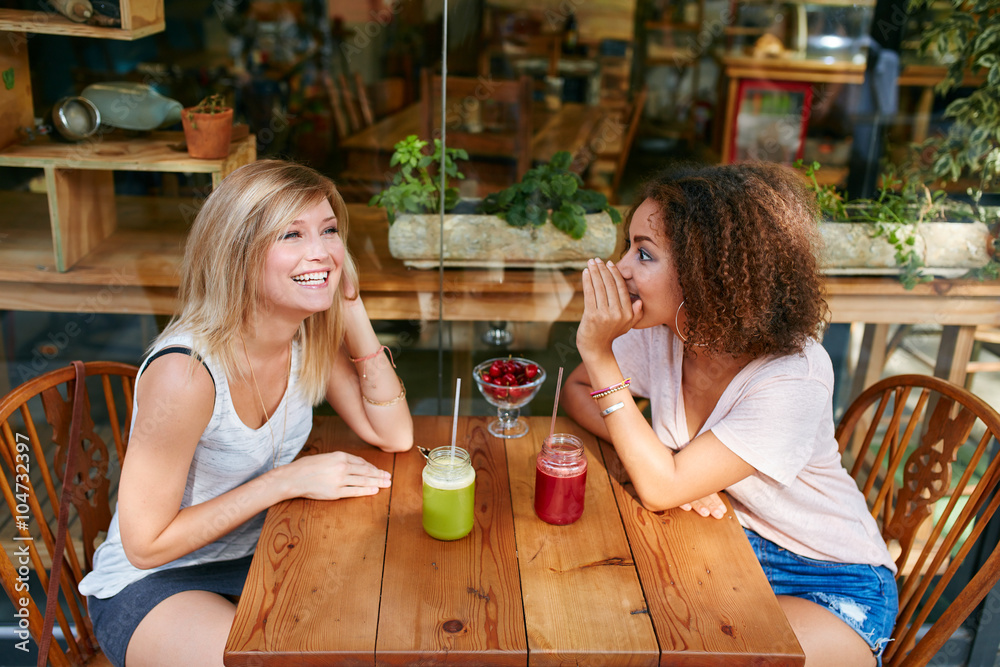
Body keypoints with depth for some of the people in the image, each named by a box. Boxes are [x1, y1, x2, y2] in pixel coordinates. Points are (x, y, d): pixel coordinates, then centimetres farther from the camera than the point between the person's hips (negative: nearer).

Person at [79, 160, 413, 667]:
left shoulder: (313, 337, -9)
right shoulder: (186, 373, -30)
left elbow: (394, 436, -6)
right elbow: (147, 544, -21)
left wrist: (354, 314, -16)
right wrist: (287, 481, -24)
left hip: (259, 555, 6)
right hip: (151, 585, -6)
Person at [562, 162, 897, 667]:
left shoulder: (796, 378, -30)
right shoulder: (660, 331, -12)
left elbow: (661, 489, -30)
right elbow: (576, 391, 1)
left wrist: (599, 352, -32)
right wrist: (651, 454, -17)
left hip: (828, 590, -4)